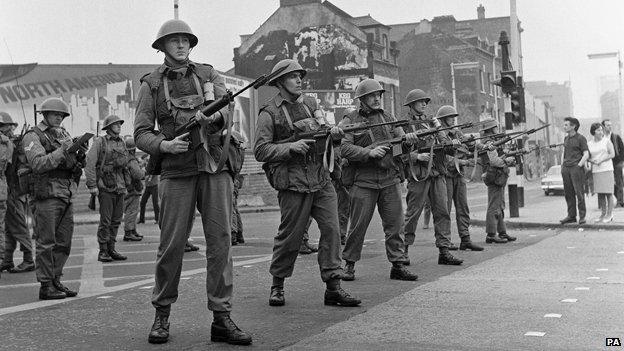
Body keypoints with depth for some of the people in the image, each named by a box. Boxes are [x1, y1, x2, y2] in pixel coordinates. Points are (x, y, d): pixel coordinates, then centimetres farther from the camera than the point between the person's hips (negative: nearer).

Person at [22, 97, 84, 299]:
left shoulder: (63, 134, 18)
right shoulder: (33, 136, -2)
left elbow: (73, 165, 19)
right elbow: (38, 164, -17)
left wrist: (79, 157, -3)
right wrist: (62, 151, -22)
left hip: (67, 196, 7)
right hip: (47, 195, -7)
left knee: (64, 243, 10)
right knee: (46, 243, -4)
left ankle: (56, 281, 19)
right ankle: (46, 286, 1)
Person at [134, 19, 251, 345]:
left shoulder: (209, 75, 13)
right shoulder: (151, 84, 8)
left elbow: (223, 107, -5)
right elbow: (141, 133, 3)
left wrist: (212, 115, -29)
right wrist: (165, 144, -17)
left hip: (215, 167, 2)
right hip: (176, 171, -1)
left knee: (220, 241, -2)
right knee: (171, 244, -1)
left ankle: (221, 318, 2)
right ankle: (162, 315, 15)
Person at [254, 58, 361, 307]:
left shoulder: (310, 103, 16)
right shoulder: (269, 114, -3)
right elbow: (260, 151, -9)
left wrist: (333, 134, -4)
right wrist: (291, 147, -21)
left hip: (321, 178, 5)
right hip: (293, 182, -5)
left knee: (331, 229, -3)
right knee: (290, 236, 1)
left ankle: (333, 287, 1)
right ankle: (277, 285, 21)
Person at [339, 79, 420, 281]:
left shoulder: (388, 119, 15)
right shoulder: (350, 121, 1)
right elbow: (344, 149, -11)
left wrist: (408, 139, -14)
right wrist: (369, 152, -23)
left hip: (390, 179, 4)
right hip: (363, 181, -4)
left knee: (395, 224, 2)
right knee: (358, 225, 1)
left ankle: (398, 265, 9)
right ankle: (349, 264, 15)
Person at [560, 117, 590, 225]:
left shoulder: (580, 138, -4)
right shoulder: (566, 138, 16)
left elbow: (586, 154, -8)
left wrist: (579, 165, -15)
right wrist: (562, 164, 13)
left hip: (576, 168, -6)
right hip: (566, 168, 6)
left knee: (579, 192, -6)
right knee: (568, 193, 6)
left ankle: (582, 216, -1)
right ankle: (571, 216, 12)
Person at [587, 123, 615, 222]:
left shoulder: (607, 141, -1)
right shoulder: (589, 143, 7)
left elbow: (612, 154, -5)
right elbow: (588, 157, 11)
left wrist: (601, 160, -15)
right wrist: (593, 161, -10)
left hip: (607, 169, -3)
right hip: (596, 171, 3)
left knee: (608, 193, -3)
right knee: (600, 193, 5)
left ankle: (609, 215, 2)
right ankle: (603, 214, 13)